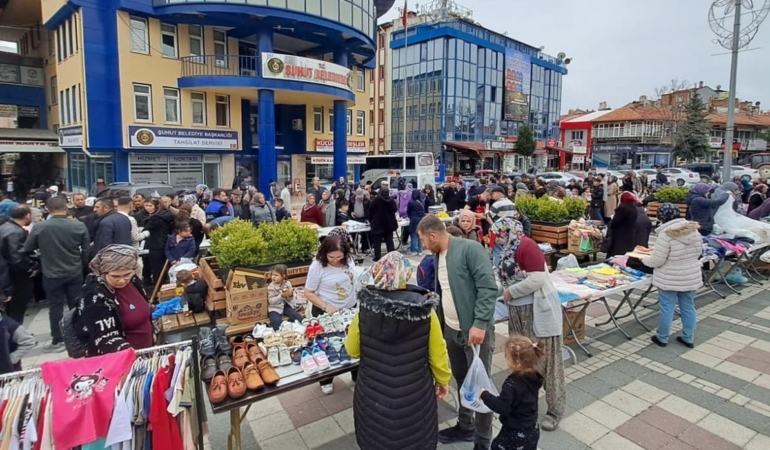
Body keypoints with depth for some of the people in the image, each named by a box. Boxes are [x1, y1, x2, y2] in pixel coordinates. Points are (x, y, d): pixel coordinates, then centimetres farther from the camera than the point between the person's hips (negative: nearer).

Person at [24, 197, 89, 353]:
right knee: (76, 305, 11)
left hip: (52, 274, -1)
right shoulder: (79, 226, -9)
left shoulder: (39, 227, -10)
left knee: (55, 307, 8)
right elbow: (86, 250, -2)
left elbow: (27, 249, 4)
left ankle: (57, 341, 14)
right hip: (75, 273, 1)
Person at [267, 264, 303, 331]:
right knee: (276, 322, -29)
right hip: (275, 308, -4)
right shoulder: (271, 286, -10)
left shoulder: (287, 283, -2)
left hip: (286, 305, 4)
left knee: (298, 317, -11)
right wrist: (281, 295, -28)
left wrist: (290, 295, -20)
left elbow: (290, 299, 4)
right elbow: (271, 301, -17)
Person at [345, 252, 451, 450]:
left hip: (373, 395, 1)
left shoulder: (365, 308, -18)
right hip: (414, 396, 0)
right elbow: (438, 354, -7)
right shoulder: (424, 310, -19)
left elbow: (352, 350, -3)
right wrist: (443, 380, 11)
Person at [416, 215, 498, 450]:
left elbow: (488, 288, -21)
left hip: (475, 330, -7)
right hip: (451, 330, 8)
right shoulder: (437, 256, 8)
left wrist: (479, 323, -26)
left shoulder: (470, 249, -17)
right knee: (462, 381, 21)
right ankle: (465, 426, 40)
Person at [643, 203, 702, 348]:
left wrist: (644, 259, 0)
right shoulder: (693, 229, -2)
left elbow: (657, 261, -20)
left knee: (667, 308, 7)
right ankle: (688, 338, 29)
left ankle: (662, 338, 21)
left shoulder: (666, 234, -23)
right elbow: (698, 252, 11)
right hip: (691, 278, 6)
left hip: (669, 280, -6)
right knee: (688, 307, 16)